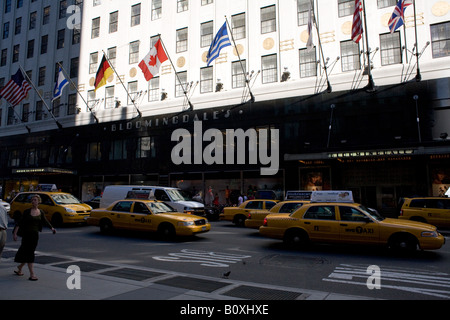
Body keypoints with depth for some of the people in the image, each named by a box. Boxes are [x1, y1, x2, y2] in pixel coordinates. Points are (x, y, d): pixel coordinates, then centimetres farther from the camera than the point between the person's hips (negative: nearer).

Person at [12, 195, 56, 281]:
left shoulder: (41, 212, 6)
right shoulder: (27, 211, -5)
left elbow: (45, 221, 14)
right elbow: (19, 222, -5)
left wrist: (52, 228, 4)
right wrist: (15, 233, -10)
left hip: (35, 234, 4)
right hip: (26, 233, -4)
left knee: (28, 253, 12)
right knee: (29, 253, -5)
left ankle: (19, 268, 36)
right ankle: (32, 274, -4)